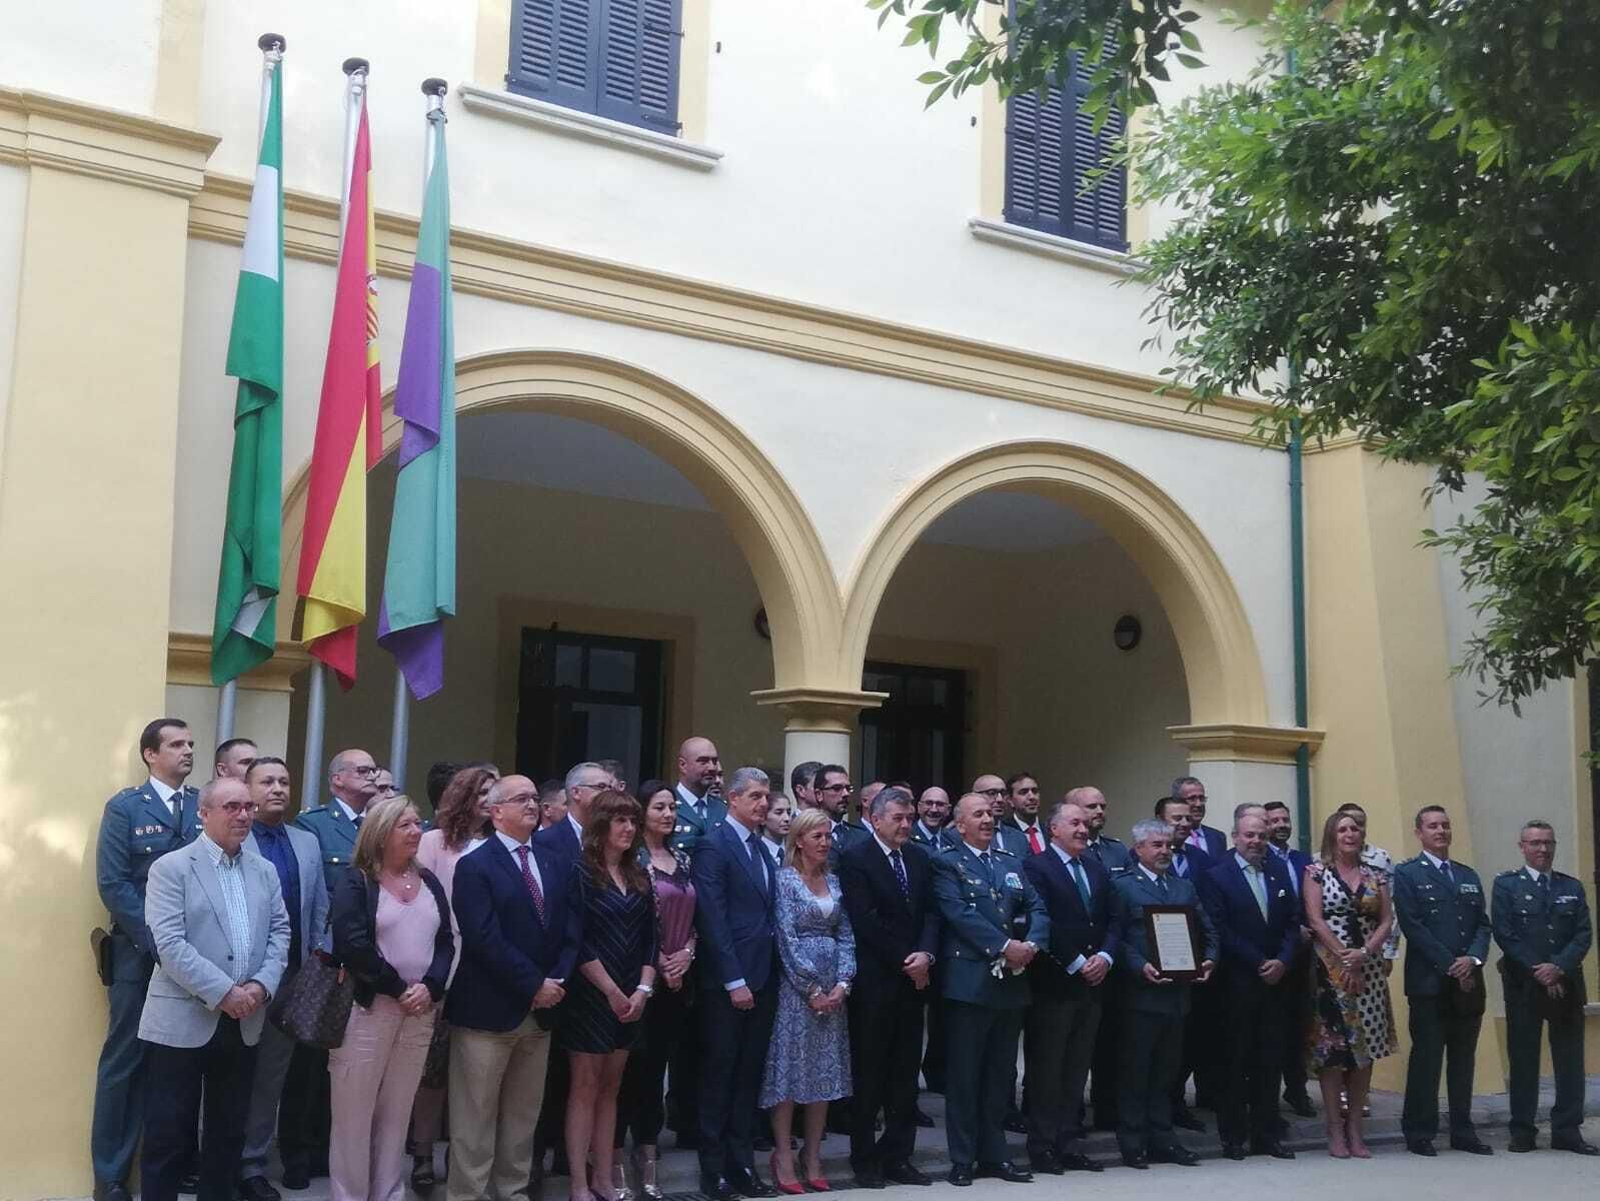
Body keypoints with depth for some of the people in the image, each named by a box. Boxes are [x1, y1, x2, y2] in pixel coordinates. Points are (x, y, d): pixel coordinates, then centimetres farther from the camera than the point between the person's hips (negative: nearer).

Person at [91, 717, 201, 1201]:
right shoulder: (125, 808, -1)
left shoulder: (205, 807, 8)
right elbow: (112, 884, -7)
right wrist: (157, 942, -13)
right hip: (139, 953, -3)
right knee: (124, 1061, 3)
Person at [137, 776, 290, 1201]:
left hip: (243, 1022, 5)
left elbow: (279, 931, 7)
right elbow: (169, 944, -15)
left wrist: (262, 984, -10)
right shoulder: (171, 868, -7)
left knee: (229, 1129, 13)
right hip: (184, 1021, -5)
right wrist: (223, 992, -19)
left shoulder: (264, 871, 11)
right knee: (170, 1131, 2)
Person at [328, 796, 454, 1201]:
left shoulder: (429, 882, 11)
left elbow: (445, 942, 8)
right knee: (354, 1113, 3)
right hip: (368, 1007, -5)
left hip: (420, 1010, 5)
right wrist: (399, 989, -12)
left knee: (397, 1114, 10)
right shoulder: (355, 881, -5)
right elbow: (352, 944, -15)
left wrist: (429, 987, -9)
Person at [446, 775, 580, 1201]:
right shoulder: (475, 864, -7)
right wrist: (535, 984, -16)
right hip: (488, 1008, -6)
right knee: (475, 1117, 2)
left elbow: (571, 931, 8)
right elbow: (484, 939, -16)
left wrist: (557, 981, -7)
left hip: (542, 1008, 6)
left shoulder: (556, 863, 12)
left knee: (524, 1115, 12)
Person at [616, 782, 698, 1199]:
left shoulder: (682, 858, 12)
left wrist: (687, 954, -2)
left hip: (679, 976, 6)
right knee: (632, 1064, -2)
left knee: (657, 1063, 10)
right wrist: (656, 963, -13)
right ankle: (617, 1154, 7)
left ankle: (648, 1156, 15)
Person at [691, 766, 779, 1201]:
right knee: (719, 1076, 2)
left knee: (749, 1076, 11)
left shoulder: (763, 849, 15)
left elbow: (767, 913, 13)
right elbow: (712, 918, -15)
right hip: (725, 982, -7)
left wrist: (765, 976, 4)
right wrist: (734, 980, -17)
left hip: (761, 980, 7)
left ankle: (741, 1163, 19)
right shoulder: (713, 845, -9)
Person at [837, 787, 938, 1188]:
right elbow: (865, 920, -13)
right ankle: (865, 1160, 11)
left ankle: (898, 1156, 16)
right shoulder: (855, 857, -8)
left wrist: (926, 954, -10)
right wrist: (904, 961, -11)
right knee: (869, 1073, 2)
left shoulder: (920, 858, 11)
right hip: (874, 979, -6)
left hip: (913, 978, 6)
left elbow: (931, 912, 7)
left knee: (905, 1075, 9)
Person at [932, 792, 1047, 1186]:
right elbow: (959, 913, -15)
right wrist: (1005, 946, -20)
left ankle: (994, 1155, 21)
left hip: (1012, 982, 6)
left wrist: (1032, 944, -10)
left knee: (999, 1074, 12)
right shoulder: (947, 863, -3)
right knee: (964, 1075, 0)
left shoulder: (1012, 862, 16)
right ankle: (963, 1159, 8)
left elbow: (1037, 909, 9)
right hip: (970, 982, -6)